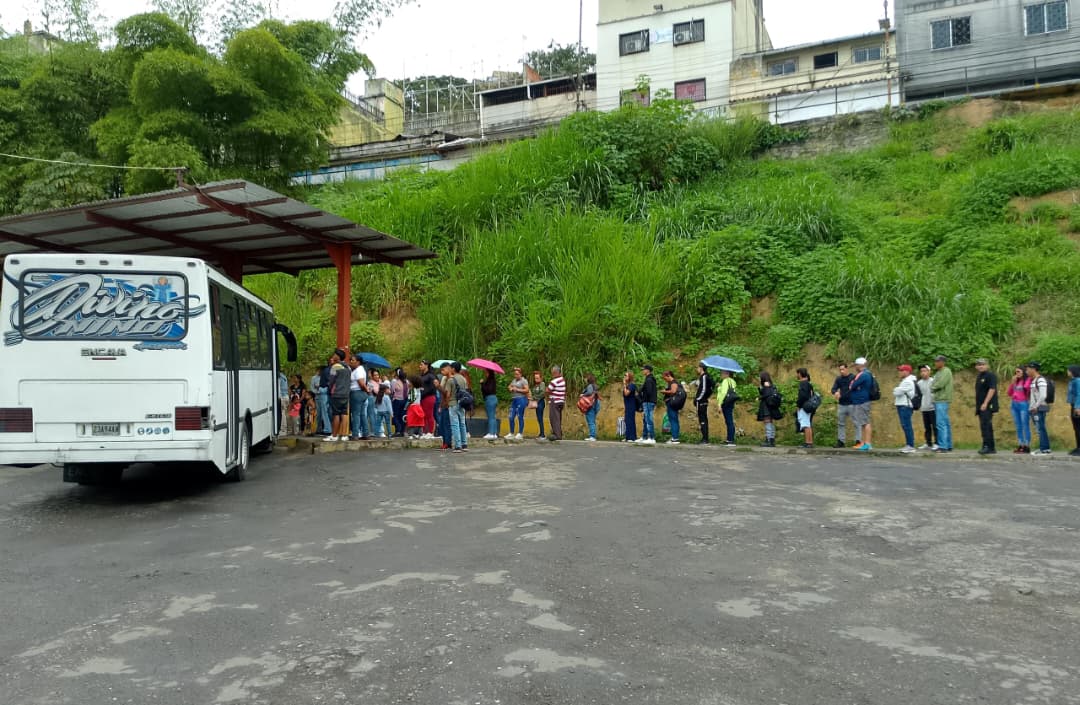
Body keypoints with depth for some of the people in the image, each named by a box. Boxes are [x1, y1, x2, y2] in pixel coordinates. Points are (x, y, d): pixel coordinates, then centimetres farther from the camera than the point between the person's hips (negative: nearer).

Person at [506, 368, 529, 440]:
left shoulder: (524, 381, -5)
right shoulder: (514, 380, 18)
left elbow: (527, 390, -13)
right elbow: (509, 387, 23)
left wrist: (517, 389, -13)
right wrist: (510, 388, 0)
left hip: (521, 399, -8)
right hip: (513, 400, 8)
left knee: (520, 417, -4)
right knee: (511, 417, 6)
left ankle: (520, 434, 3)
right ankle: (511, 433, 14)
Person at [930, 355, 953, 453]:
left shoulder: (946, 371, -9)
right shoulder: (938, 372, 20)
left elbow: (939, 384, -19)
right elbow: (934, 385, 19)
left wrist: (932, 388, -2)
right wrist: (933, 388, -2)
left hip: (942, 401, -10)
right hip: (938, 400, 10)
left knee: (941, 424, -11)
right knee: (946, 424, 12)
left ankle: (943, 446, -12)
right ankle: (949, 446, 17)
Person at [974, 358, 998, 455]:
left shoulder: (990, 375, -8)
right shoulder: (979, 376, 19)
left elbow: (992, 389, -17)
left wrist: (985, 403, -22)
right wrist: (978, 405, 19)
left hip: (988, 406, -9)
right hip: (981, 406, 9)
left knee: (985, 426, -15)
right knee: (987, 426, 12)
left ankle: (987, 446, -16)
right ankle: (992, 448, 17)